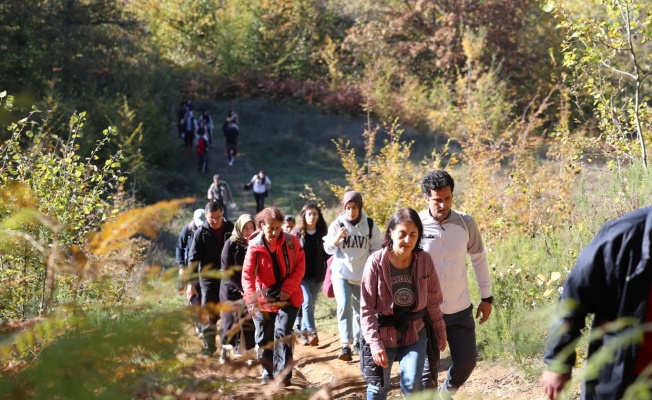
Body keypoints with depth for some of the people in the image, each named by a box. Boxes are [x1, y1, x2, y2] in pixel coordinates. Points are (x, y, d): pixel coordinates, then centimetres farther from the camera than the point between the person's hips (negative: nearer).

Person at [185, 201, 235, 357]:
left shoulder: (231, 229, -2)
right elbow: (193, 259, -8)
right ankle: (209, 345, 8)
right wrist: (191, 283, -13)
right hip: (209, 278, -2)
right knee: (208, 314, -2)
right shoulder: (201, 233, -7)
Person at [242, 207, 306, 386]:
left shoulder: (291, 242, -9)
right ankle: (267, 372, 25)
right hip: (264, 298, 1)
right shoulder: (254, 246, -12)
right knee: (264, 338, 9)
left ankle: (283, 374, -10)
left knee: (283, 333, -13)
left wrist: (288, 288, -16)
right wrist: (251, 298, -34)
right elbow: (247, 274, -20)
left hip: (288, 296, -1)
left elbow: (300, 266, -4)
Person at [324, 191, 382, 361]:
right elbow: (328, 249, -2)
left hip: (363, 275, 2)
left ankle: (358, 340, 30)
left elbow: (376, 249, 4)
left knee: (360, 309, 12)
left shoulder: (370, 225, -4)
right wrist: (337, 238, -21)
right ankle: (346, 345, -21)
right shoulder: (337, 224, -5)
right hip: (341, 273, -2)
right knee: (344, 306, -17)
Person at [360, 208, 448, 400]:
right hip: (383, 333, -1)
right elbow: (366, 308, -16)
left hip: (415, 333, 1)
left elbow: (433, 300, 3)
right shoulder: (376, 262, -18)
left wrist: (440, 330, 9)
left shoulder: (425, 260, -10)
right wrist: (374, 343, -21)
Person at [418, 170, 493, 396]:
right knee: (428, 367, 4)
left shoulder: (466, 223, -6)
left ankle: (446, 393, 39)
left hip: (461, 309, 3)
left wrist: (486, 297, 10)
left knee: (467, 362, 10)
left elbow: (478, 259, 7)